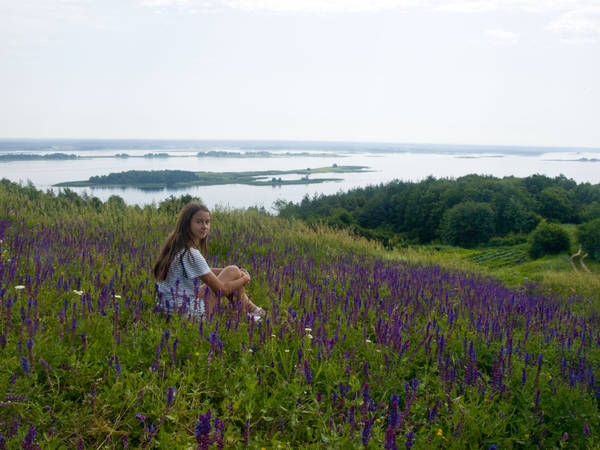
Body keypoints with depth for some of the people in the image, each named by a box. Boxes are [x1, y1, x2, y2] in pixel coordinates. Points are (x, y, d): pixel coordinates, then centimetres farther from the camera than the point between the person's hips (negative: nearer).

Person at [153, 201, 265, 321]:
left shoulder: (175, 246, 7)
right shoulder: (191, 254, -22)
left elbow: (203, 272, 19)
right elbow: (221, 290, -17)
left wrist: (238, 272, 11)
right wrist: (244, 279, 2)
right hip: (187, 312, -9)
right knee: (233, 271, -1)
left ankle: (250, 307, 28)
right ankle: (249, 312, 18)